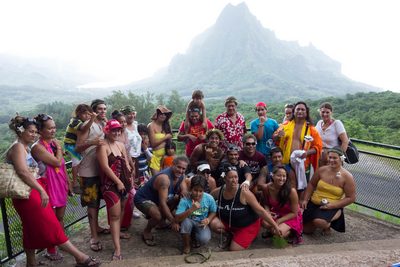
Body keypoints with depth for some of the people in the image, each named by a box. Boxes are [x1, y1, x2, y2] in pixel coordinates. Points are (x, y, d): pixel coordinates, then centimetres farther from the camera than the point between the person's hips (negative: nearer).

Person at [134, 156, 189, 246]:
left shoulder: (180, 175, -9)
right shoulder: (164, 178, -34)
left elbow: (184, 190, 2)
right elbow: (163, 203, -34)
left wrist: (183, 192, -24)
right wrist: (173, 221, -31)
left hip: (156, 198, 9)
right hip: (142, 198, -8)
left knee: (179, 199, -1)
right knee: (159, 216, -33)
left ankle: (162, 222, 17)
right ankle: (146, 232, 0)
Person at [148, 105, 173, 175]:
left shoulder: (165, 125, 13)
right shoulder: (151, 126, -4)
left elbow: (169, 141, 13)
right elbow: (153, 143, -10)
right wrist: (165, 137, -6)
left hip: (165, 155, 6)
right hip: (155, 156, -5)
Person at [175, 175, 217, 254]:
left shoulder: (209, 198, -16)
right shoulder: (184, 200, -22)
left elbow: (213, 212, 2)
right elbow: (177, 219, -30)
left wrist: (208, 220, -18)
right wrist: (191, 210, -42)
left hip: (202, 224, 0)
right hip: (189, 223, 0)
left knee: (204, 239, -31)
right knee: (186, 221, -35)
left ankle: (196, 239, 10)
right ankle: (186, 246, -7)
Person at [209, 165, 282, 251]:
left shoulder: (244, 193, -27)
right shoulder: (218, 191, -15)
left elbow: (261, 211, -22)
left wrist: (275, 226, -24)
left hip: (248, 225, -3)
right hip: (228, 222, 4)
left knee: (234, 250, -16)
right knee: (213, 224, -24)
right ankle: (230, 234, 8)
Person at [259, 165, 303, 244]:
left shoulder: (291, 191, -27)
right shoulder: (267, 188, -17)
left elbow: (294, 213, -15)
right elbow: (266, 204, 2)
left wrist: (279, 221, -20)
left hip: (291, 217, -3)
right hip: (276, 214, 4)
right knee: (265, 223, -27)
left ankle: (292, 231, 3)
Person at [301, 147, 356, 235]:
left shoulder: (347, 176, -10)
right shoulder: (322, 170, -3)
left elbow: (351, 198, -8)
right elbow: (312, 185, 10)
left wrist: (333, 205, -18)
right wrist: (305, 200, 1)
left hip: (332, 207, -4)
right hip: (314, 203, 4)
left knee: (319, 222, -33)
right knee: (306, 229, 2)